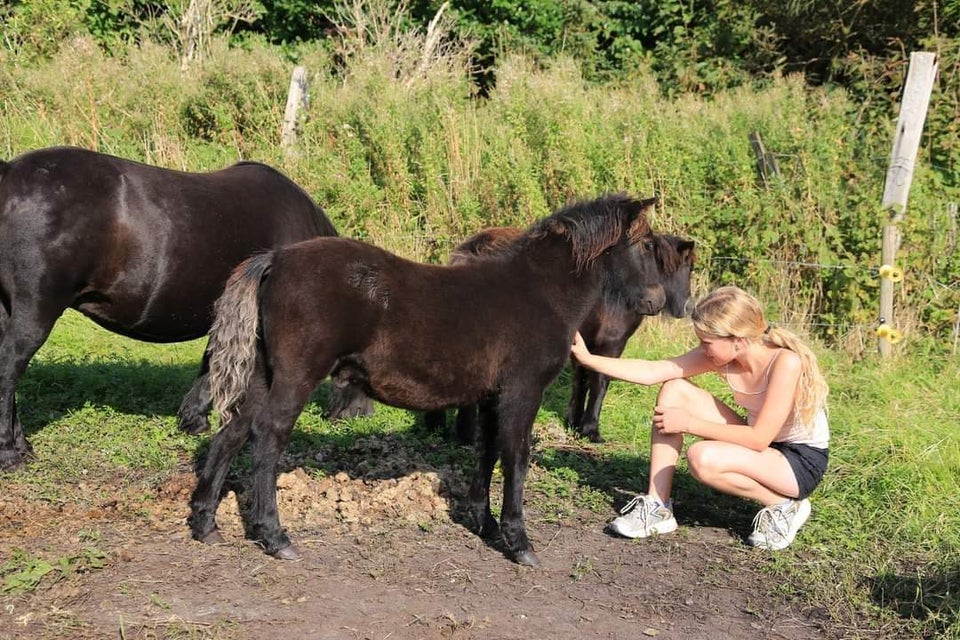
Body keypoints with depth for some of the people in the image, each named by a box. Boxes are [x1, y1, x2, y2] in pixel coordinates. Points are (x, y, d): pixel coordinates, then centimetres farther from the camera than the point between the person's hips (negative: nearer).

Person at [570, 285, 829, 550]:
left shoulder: (786, 362, -28)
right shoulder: (720, 354, -9)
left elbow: (759, 439, -28)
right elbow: (653, 371, -11)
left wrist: (689, 423, -23)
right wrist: (588, 359, -18)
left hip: (802, 463, -7)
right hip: (760, 447, 7)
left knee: (703, 458, -33)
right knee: (674, 391, -8)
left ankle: (785, 505, -8)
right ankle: (657, 508, -6)